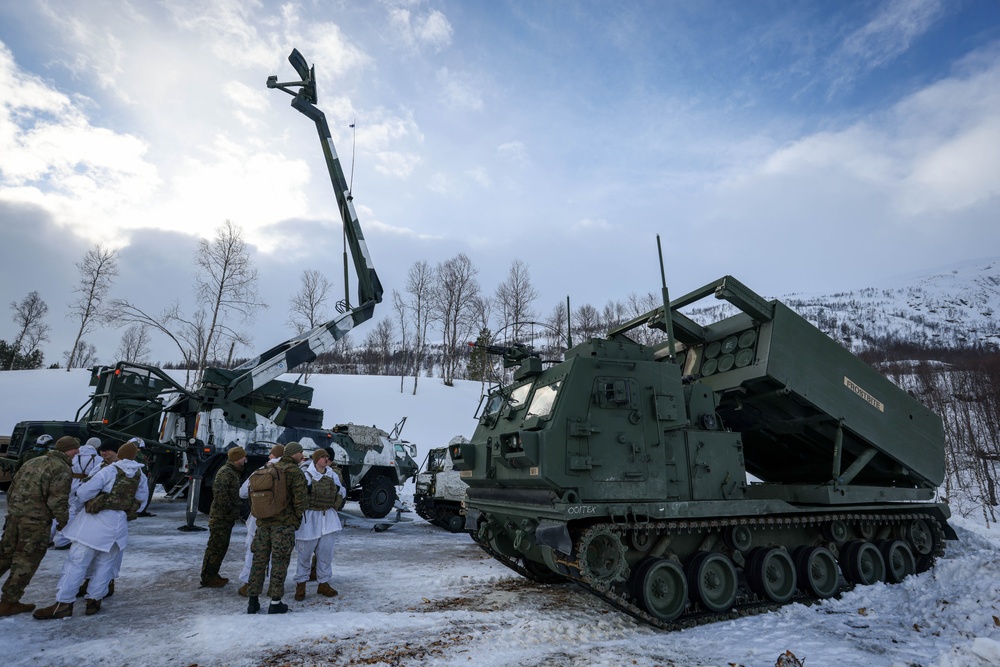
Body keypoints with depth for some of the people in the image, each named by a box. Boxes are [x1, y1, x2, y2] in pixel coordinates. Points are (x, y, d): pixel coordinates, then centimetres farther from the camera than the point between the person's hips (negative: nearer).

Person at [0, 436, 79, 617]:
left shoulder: (33, 461, 14)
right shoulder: (62, 469, -12)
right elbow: (58, 500, -16)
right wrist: (64, 521, -1)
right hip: (36, 521, -8)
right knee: (25, 561, 5)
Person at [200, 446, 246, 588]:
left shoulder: (233, 472, 17)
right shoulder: (226, 472, -16)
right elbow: (218, 489, -30)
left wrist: (235, 509, 14)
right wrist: (228, 508, -24)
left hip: (226, 517, 10)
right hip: (221, 517, -10)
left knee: (221, 547, 16)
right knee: (216, 547, -3)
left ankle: (213, 575, 26)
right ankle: (208, 578, 6)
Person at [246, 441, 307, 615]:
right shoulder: (295, 472, -11)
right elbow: (300, 499, -15)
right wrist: (297, 519, 2)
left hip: (263, 522, 6)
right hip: (284, 523, -6)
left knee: (259, 560, 12)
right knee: (279, 562, 2)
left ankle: (253, 600, 19)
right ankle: (275, 603, 7)